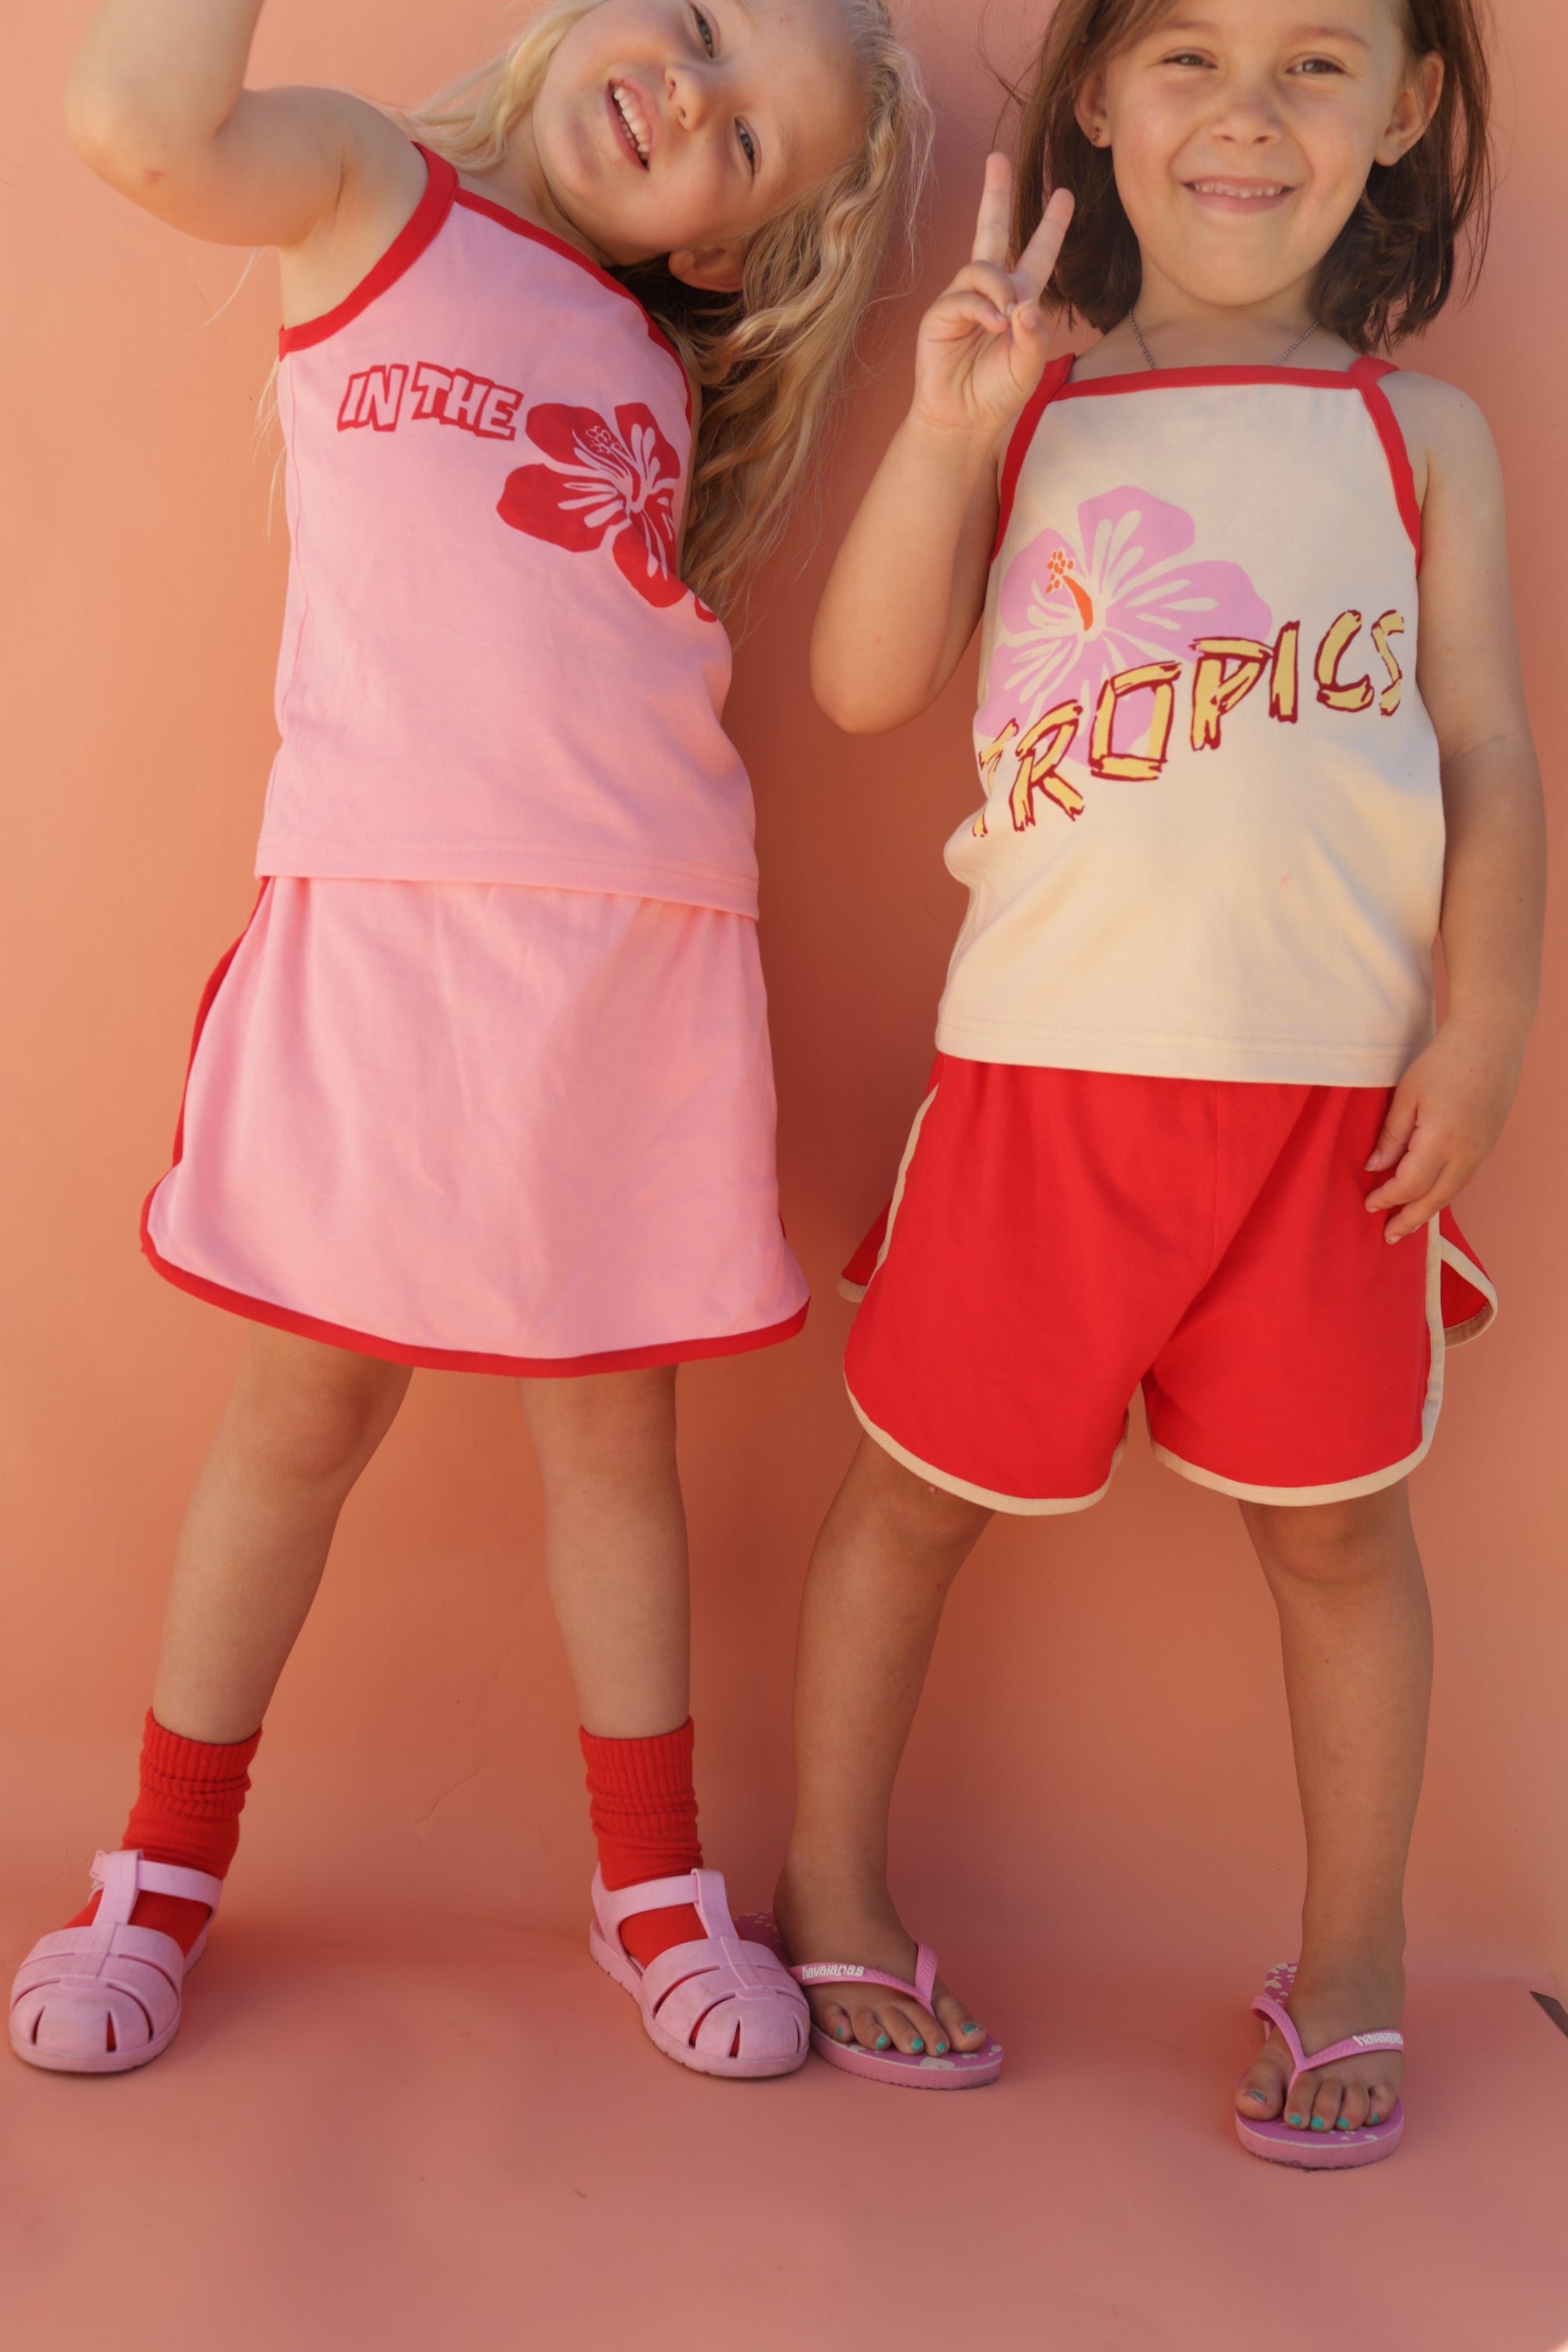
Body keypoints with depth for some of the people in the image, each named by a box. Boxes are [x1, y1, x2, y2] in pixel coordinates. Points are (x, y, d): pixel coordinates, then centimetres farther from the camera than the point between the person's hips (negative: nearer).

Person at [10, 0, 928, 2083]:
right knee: (305, 1404, 6)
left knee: (611, 1427, 11)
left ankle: (655, 1880, 27)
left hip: (642, 952, 3)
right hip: (381, 917, -3)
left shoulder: (669, 370, 18)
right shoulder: (370, 195, 7)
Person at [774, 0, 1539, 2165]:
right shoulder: (1024, 414, 8)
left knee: (1338, 1523, 10)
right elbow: (866, 687, -2)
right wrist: (944, 427, -11)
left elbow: (1487, 748, 6)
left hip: (1334, 1086, 1)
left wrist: (1482, 1020, -4)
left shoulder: (1422, 439, 9)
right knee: (921, 1484, 10)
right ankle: (834, 1893, 32)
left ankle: (1354, 1968, 29)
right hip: (1044, 1065, 0)